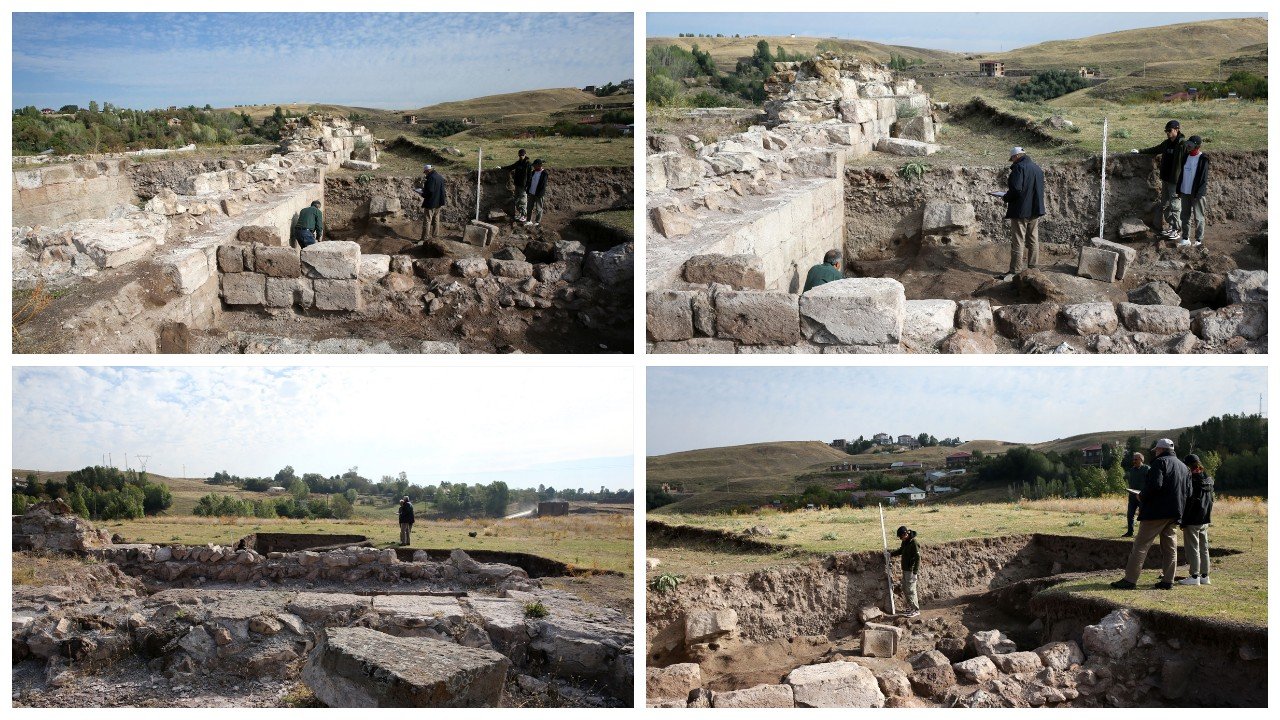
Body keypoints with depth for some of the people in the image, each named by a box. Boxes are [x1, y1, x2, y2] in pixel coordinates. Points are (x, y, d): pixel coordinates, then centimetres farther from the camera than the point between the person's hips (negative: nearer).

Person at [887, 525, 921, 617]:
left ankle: (915, 610, 2)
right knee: (905, 589, 16)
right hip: (905, 569, 9)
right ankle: (910, 607, 28)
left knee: (911, 590, -6)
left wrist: (915, 572, -22)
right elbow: (900, 551, 25)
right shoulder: (905, 542, 6)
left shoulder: (913, 543, -21)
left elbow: (917, 558, -21)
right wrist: (891, 554, 13)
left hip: (911, 570, -9)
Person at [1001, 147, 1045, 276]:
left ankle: (1015, 270, -2)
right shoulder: (1038, 169, 12)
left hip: (1021, 211, -8)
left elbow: (1016, 189, -24)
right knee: (1033, 240, 15)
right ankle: (1033, 266, 21)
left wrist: (1006, 198, -6)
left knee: (1018, 241, -4)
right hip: (1035, 211, 8)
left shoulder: (1019, 167, -14)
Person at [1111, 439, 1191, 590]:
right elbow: (1188, 491, 16)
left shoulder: (1160, 462, -8)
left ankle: (1130, 579, -8)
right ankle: (1167, 580, 8)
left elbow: (1155, 485, -21)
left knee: (1141, 545, -6)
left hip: (1156, 512, -7)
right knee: (1170, 547, 11)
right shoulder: (1184, 467, 17)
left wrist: (1142, 498, -8)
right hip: (1175, 514, 8)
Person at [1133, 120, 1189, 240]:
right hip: (1165, 179, 9)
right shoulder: (1167, 143, 10)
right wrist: (1139, 151, 29)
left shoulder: (1183, 145, -14)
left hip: (1175, 181, -9)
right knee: (1165, 204, 13)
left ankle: (1175, 230, 3)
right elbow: (1155, 149, 27)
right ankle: (1170, 227, 21)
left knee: (1174, 205, -4)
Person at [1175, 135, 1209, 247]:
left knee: (1198, 217, 2)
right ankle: (1185, 239, 20)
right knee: (1185, 216, 12)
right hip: (1185, 192, 7)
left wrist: (1198, 194, -17)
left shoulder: (1203, 159, -11)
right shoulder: (1186, 157, 8)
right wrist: (1179, 190, 10)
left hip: (1196, 194, -7)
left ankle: (1199, 240, 10)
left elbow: (1204, 178, -13)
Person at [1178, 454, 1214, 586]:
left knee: (1193, 548, -4)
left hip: (1192, 520, -8)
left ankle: (1194, 576, -5)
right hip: (1205, 520, 8)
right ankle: (1204, 576, 17)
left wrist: (1183, 520, -14)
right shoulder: (1209, 480, 10)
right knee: (1204, 548, 13)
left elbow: (1188, 501, -18)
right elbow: (1211, 500, 16)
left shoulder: (1191, 479, -16)